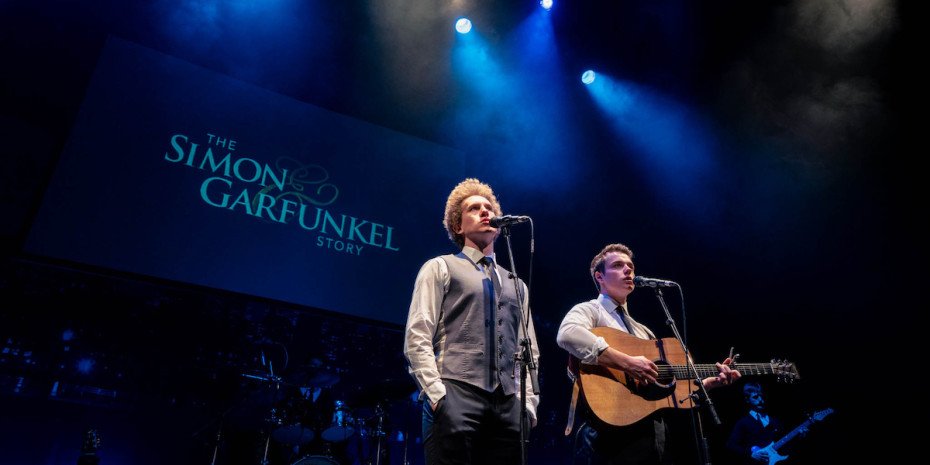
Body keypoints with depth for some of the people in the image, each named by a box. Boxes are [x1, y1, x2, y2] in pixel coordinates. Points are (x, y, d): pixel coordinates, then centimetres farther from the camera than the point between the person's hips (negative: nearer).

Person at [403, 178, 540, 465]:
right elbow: (417, 338, -1)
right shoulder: (440, 267, 9)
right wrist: (436, 394, -12)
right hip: (456, 396, -4)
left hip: (508, 404, 5)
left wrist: (528, 403, 6)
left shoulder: (516, 284, 24)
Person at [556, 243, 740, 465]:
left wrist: (713, 381, 10)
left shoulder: (642, 331, 23)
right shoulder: (589, 310, 0)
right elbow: (568, 335, -25)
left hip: (657, 437, 7)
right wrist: (627, 363, -24)